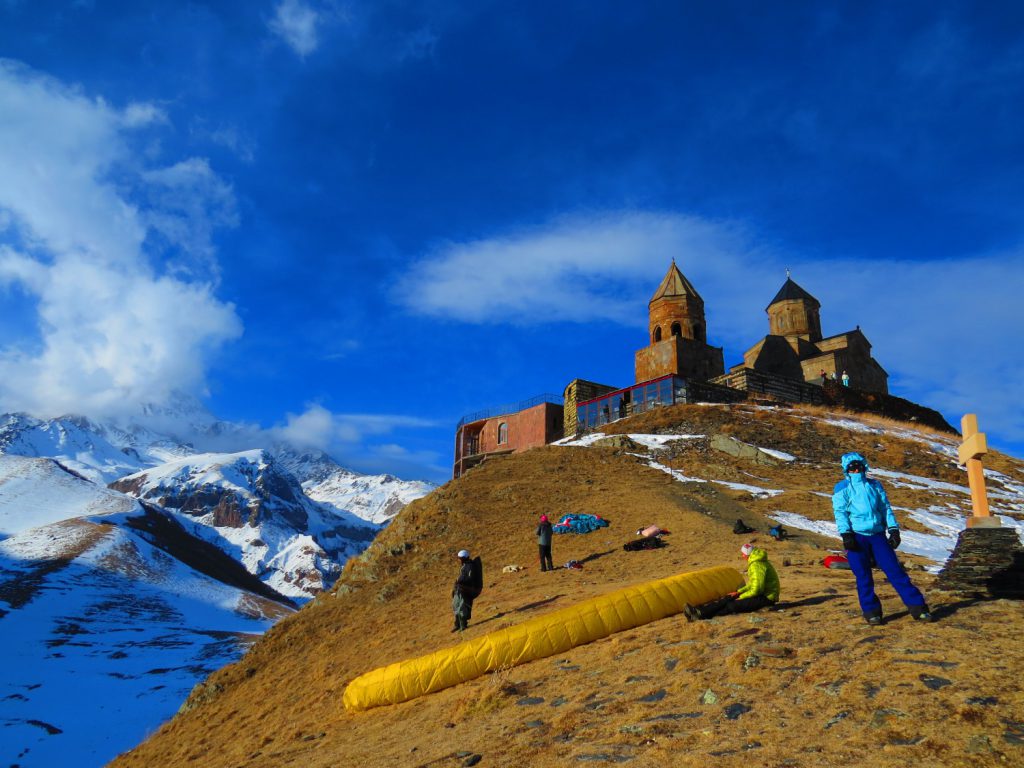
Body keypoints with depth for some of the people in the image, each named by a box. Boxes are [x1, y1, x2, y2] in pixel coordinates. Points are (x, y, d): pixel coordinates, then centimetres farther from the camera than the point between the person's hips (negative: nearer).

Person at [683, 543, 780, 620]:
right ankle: (700, 610, -19)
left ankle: (702, 614, -33)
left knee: (733, 605, -23)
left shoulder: (757, 566, -21)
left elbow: (756, 590, -24)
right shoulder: (754, 562, 13)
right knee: (728, 599, -5)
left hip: (765, 598, -9)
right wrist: (738, 592, 13)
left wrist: (741, 597, -11)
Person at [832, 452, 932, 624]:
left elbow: (886, 508, 16)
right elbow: (840, 512, -3)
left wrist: (893, 529, 5)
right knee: (863, 577, 0)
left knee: (895, 571, -2)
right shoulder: (842, 488, 5)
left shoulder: (875, 485, 16)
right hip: (856, 537, -2)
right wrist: (846, 534, -14)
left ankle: (917, 606, 3)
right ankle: (871, 611, 10)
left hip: (877, 535, 3)